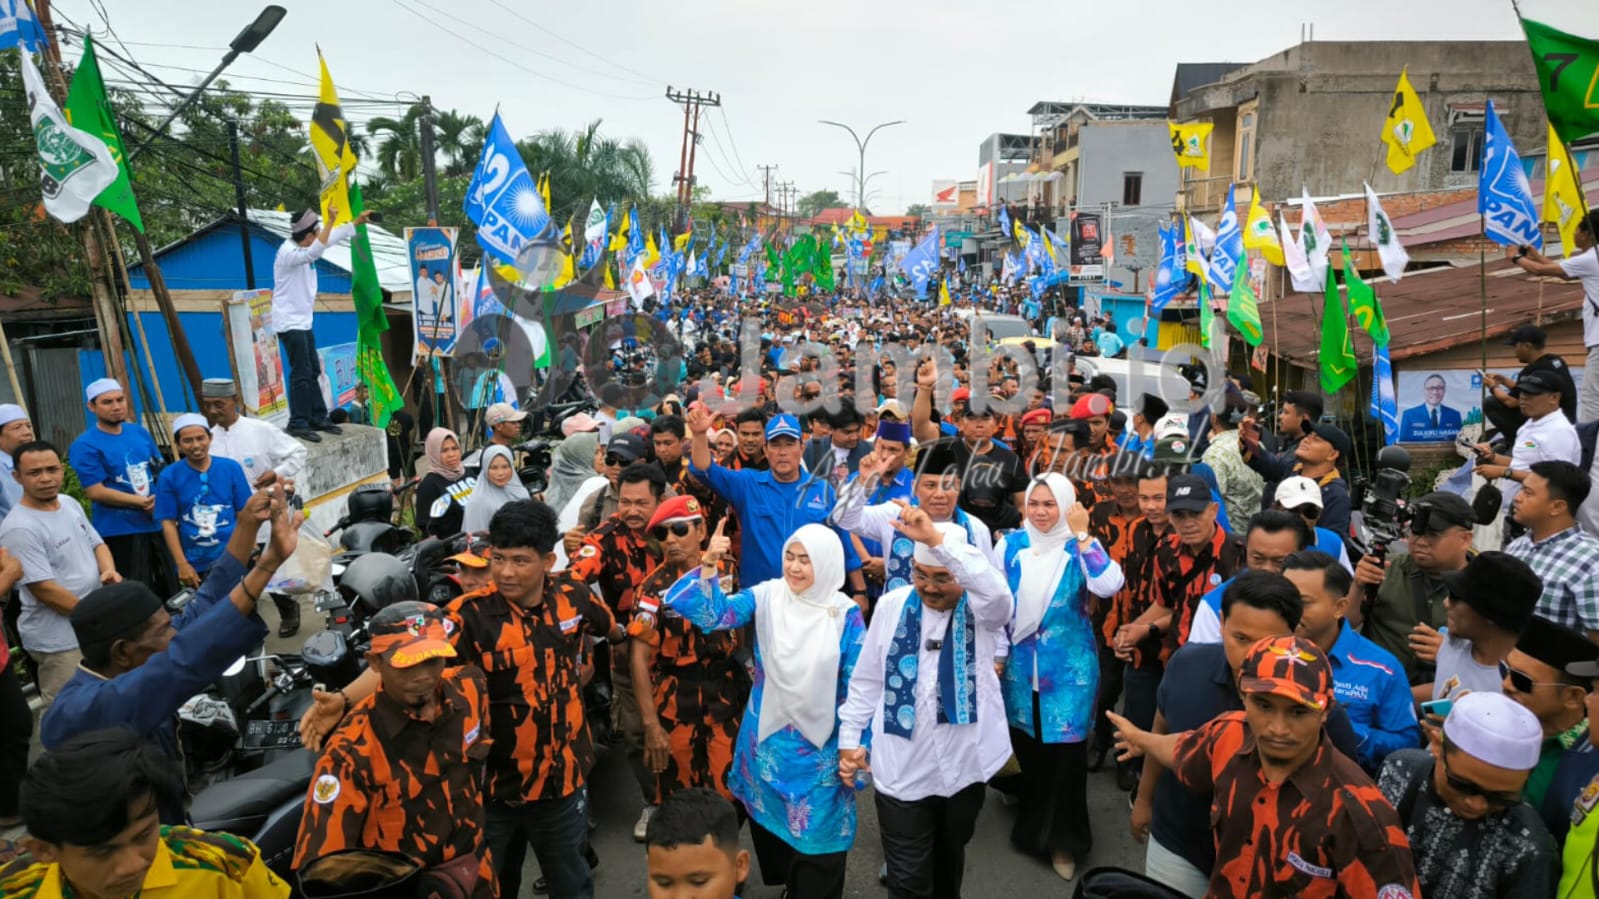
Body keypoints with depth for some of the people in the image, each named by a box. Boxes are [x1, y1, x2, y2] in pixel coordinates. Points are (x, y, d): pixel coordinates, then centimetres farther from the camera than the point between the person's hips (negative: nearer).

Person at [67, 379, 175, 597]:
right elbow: (96, 492, -13)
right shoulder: (85, 446, -9)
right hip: (117, 531, -6)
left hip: (156, 524, 6)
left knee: (168, 590, 14)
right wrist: (143, 502, -13)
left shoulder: (139, 432, 8)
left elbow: (161, 471, 15)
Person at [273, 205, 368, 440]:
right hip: (290, 322, -10)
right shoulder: (288, 252, -18)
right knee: (301, 374, -10)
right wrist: (330, 221, -37)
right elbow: (315, 252, -37)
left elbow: (333, 238, 21)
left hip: (302, 321, 10)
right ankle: (298, 424, -5)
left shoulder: (302, 247, 9)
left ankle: (318, 418, 21)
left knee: (313, 371, 13)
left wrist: (358, 220, 22)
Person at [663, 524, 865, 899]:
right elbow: (715, 614, -18)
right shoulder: (767, 596, -7)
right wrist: (709, 566, -31)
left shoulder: (845, 615, -12)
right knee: (769, 826, 21)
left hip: (819, 749, -2)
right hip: (766, 741, 3)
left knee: (816, 839, 8)